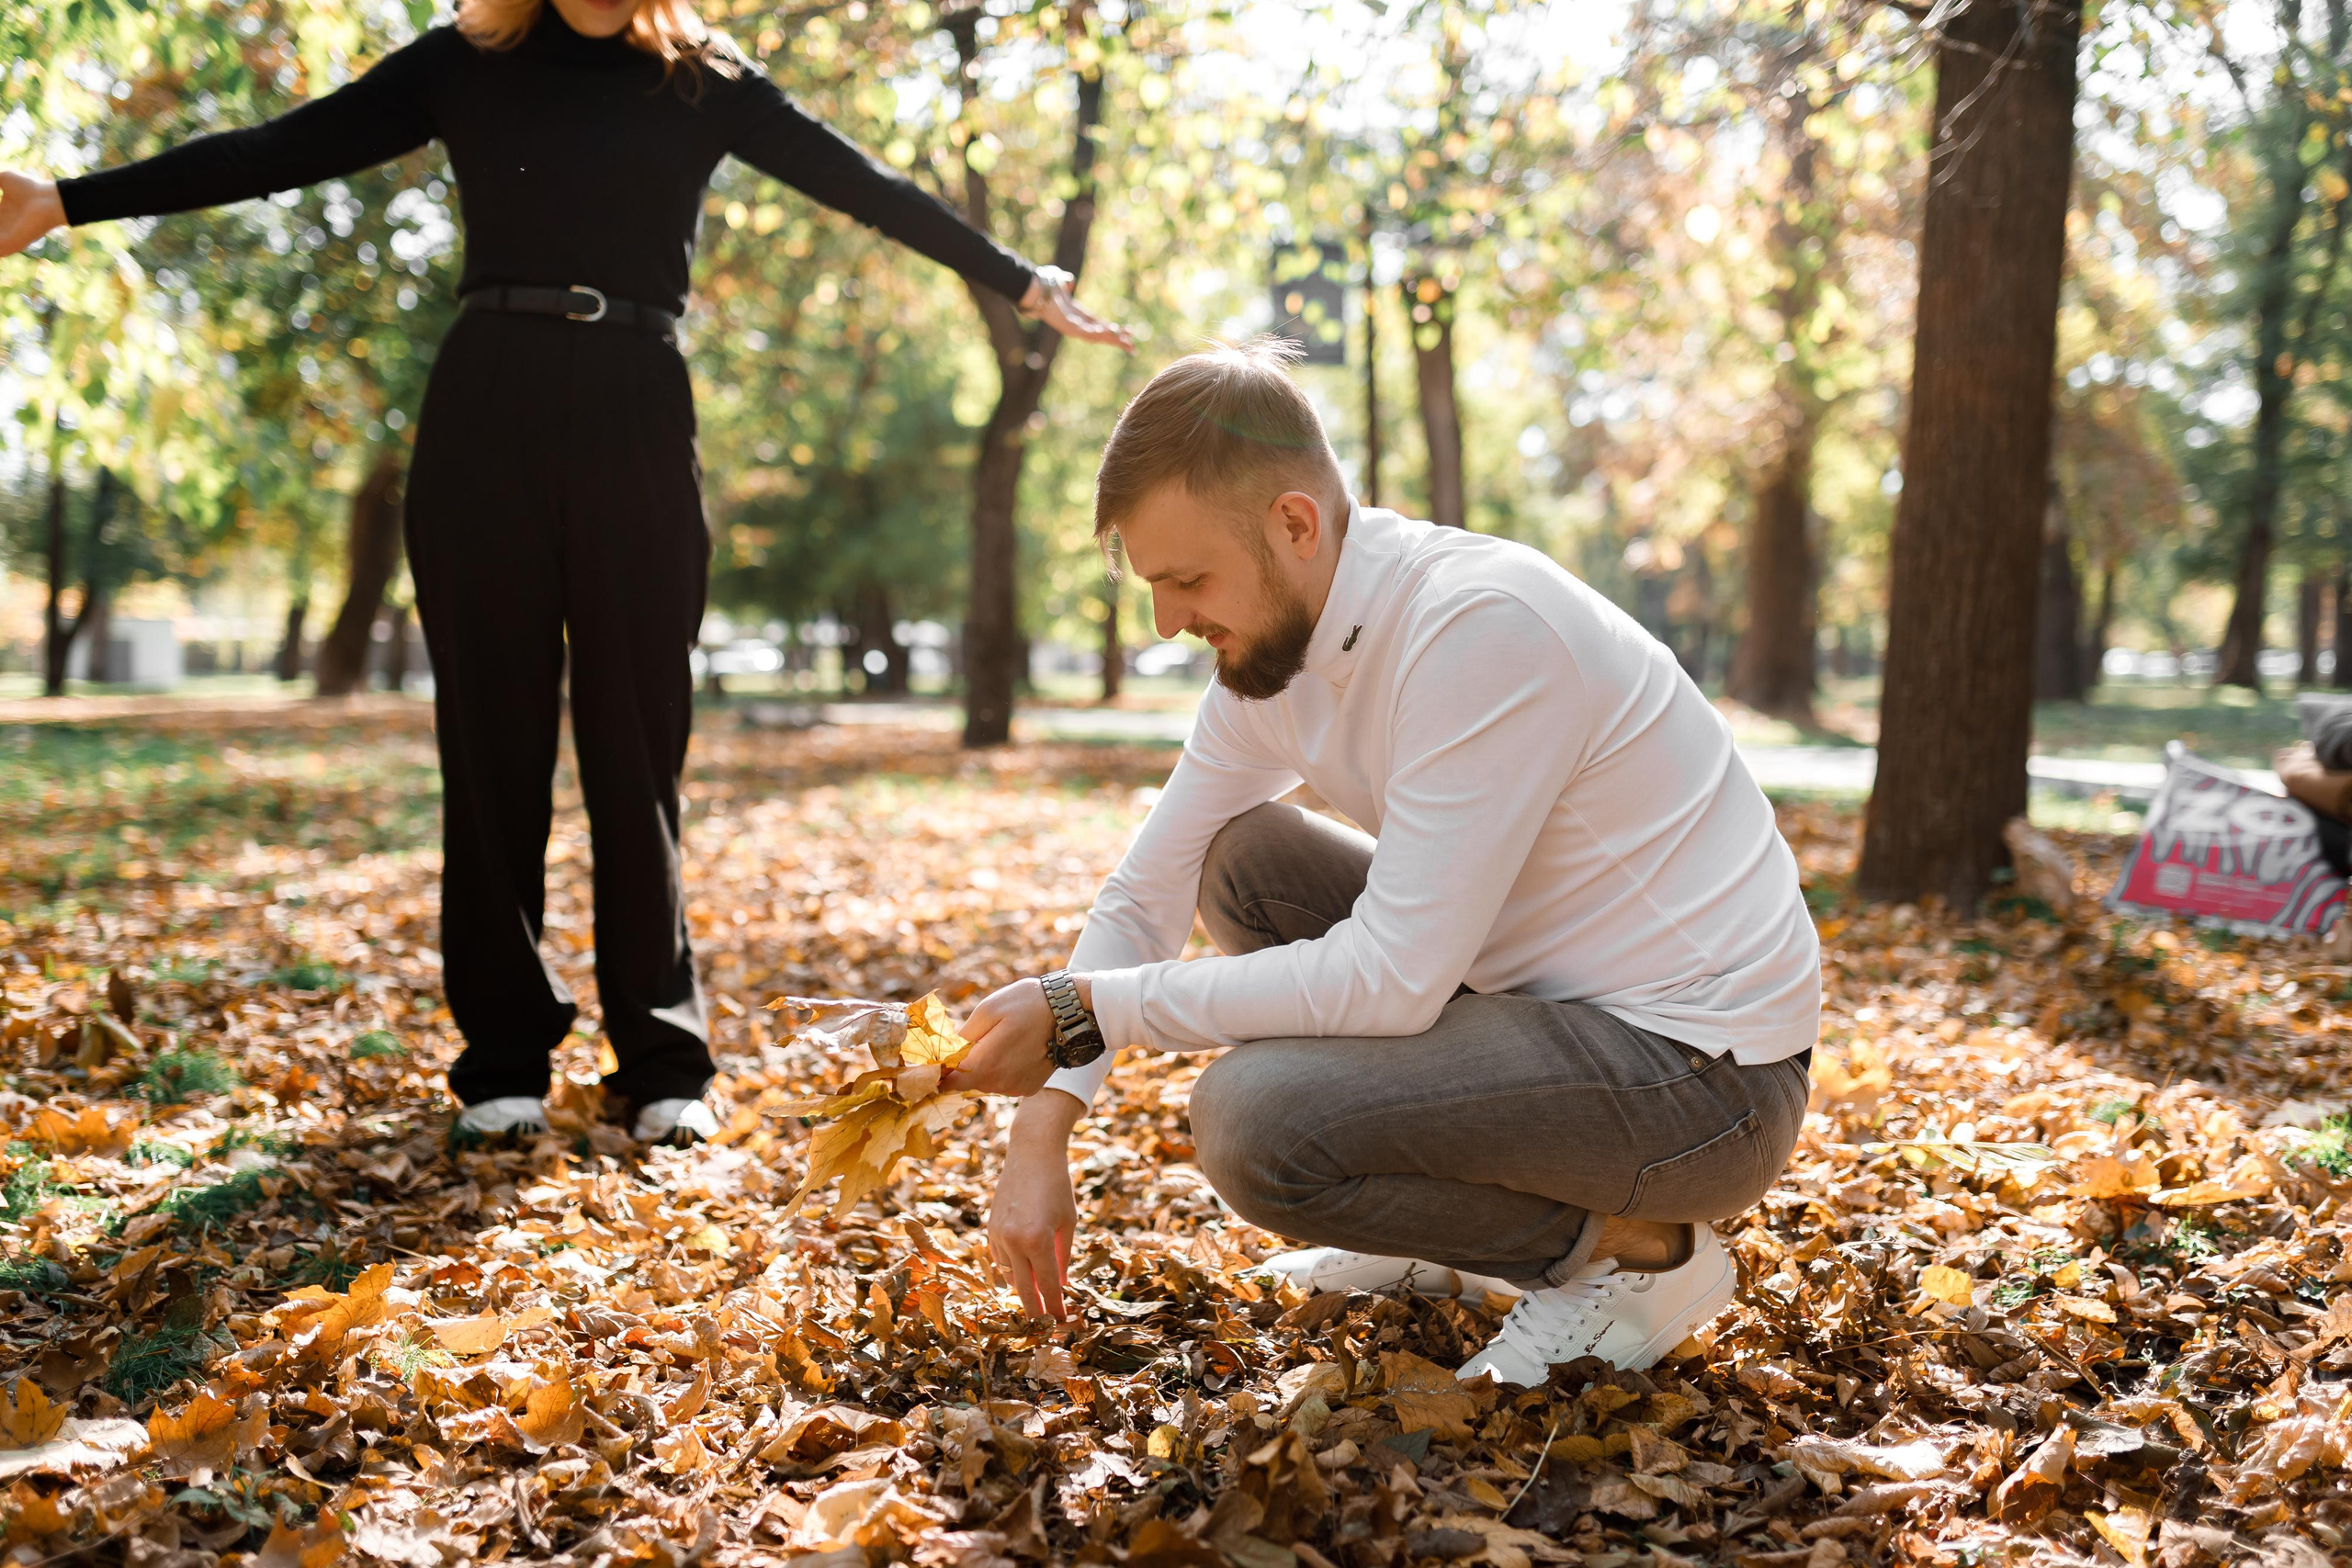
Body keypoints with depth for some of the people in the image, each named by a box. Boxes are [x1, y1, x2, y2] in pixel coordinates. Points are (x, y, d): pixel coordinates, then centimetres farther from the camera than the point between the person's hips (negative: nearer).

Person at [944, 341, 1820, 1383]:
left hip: (1707, 1072, -9)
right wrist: (1040, 1133, 1)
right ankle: (1448, 1245, 13)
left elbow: (1394, 978, -29)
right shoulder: (1271, 649, 1)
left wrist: (1082, 1011, -23)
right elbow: (1144, 896, 9)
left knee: (1253, 1115, -24)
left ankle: (1632, 1252, -3)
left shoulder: (1483, 625, -26)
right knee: (1241, 861, 6)